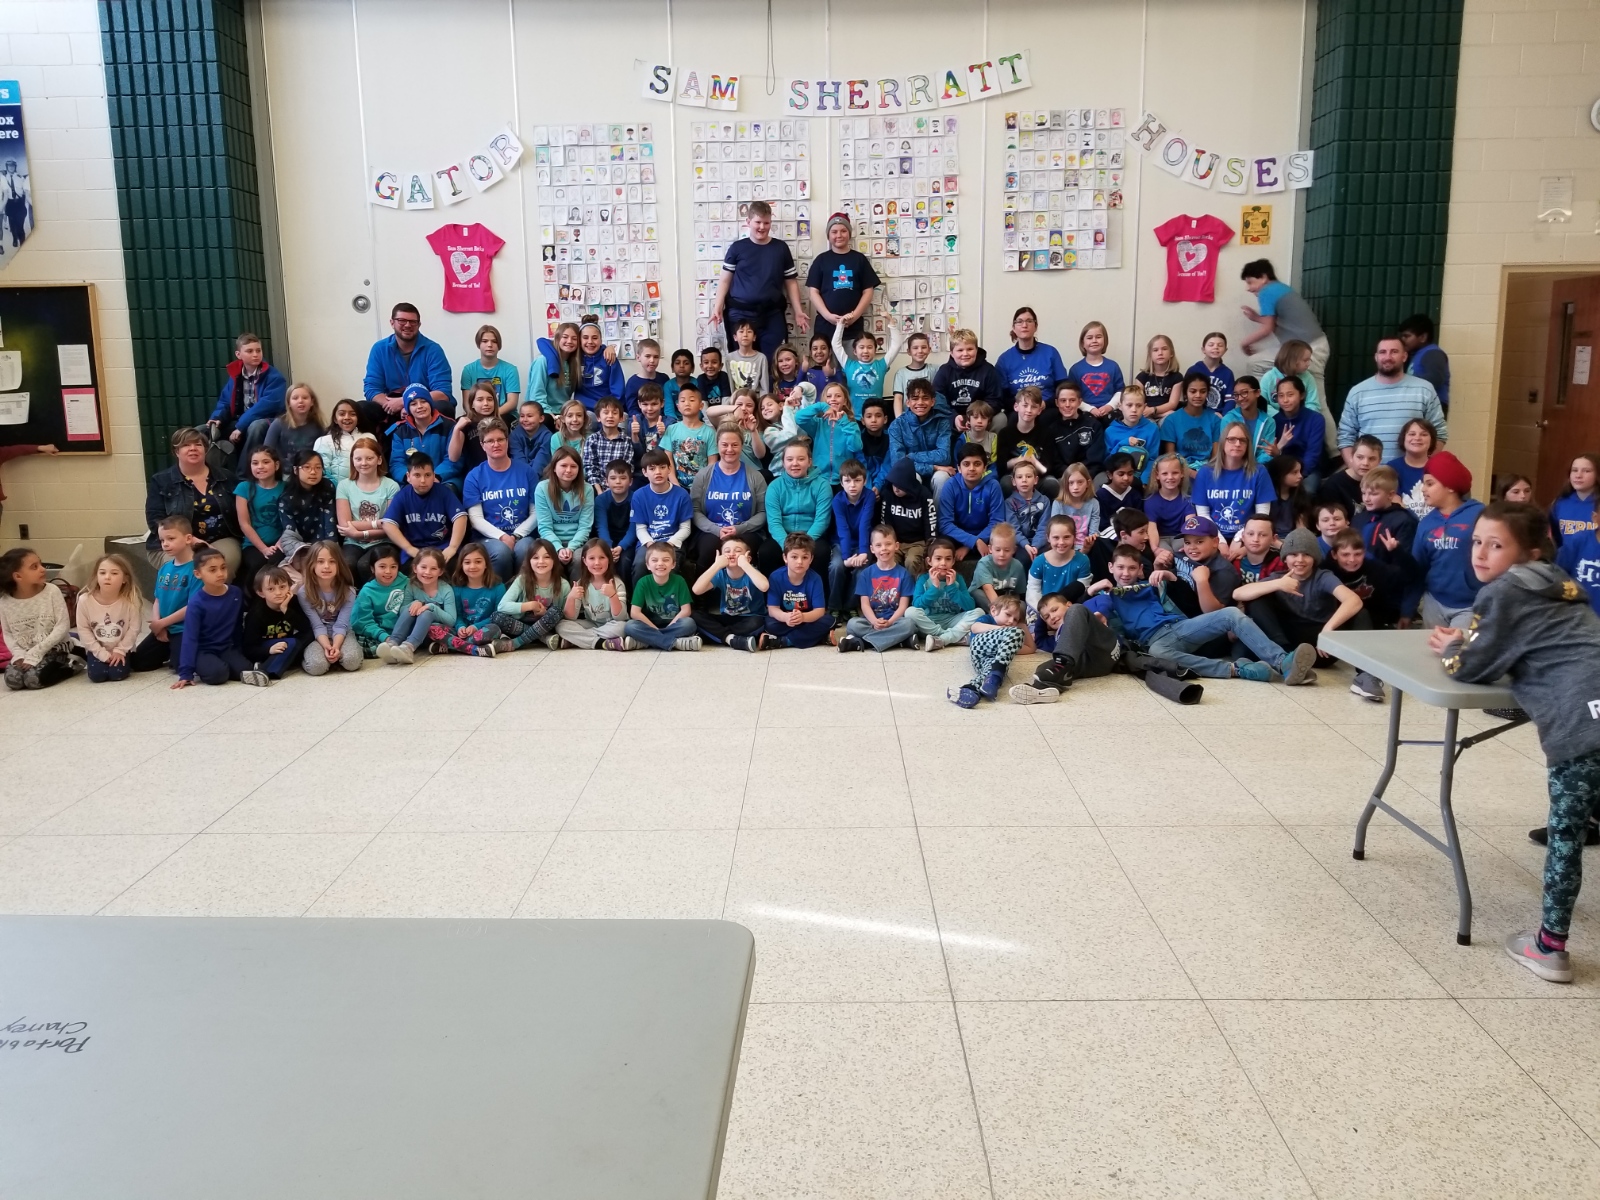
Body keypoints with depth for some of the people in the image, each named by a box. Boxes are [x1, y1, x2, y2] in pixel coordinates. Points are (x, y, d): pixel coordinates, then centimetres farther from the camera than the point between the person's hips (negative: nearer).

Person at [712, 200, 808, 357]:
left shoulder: (781, 248, 8)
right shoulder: (737, 248, 3)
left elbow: (791, 282, 12)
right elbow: (725, 279, 5)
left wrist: (798, 311, 6)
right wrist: (718, 307, -6)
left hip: (772, 315, 2)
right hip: (741, 314, -1)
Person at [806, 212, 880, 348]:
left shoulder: (859, 259, 10)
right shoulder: (821, 260, 8)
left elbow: (868, 291, 7)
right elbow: (813, 291, 3)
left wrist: (855, 315, -8)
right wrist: (828, 315, -11)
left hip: (853, 326, 1)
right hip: (825, 325, -1)